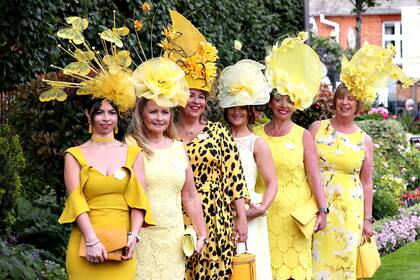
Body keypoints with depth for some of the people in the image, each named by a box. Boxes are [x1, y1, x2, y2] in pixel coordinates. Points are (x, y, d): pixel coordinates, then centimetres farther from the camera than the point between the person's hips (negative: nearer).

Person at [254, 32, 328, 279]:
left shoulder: (303, 136, 2)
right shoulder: (256, 135, 6)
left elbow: (314, 176, -1)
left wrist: (322, 210, -6)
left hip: (296, 212, -1)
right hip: (265, 213, 1)